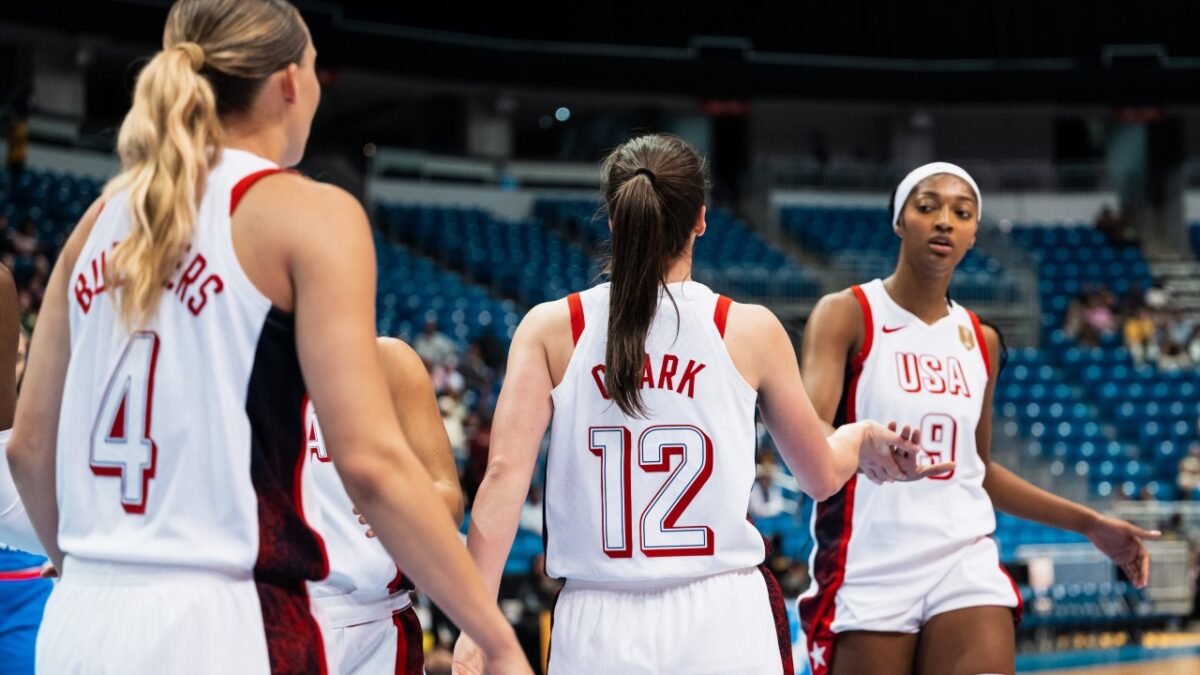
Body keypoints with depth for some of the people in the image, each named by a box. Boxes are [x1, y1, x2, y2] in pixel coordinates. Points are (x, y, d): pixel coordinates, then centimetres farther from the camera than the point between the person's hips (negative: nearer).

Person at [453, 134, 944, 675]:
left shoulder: (551, 329, 1)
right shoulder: (751, 331, 1)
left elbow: (505, 472, -10)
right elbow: (821, 477, 12)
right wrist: (864, 438, 33)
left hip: (598, 630, 1)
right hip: (722, 625, -1)